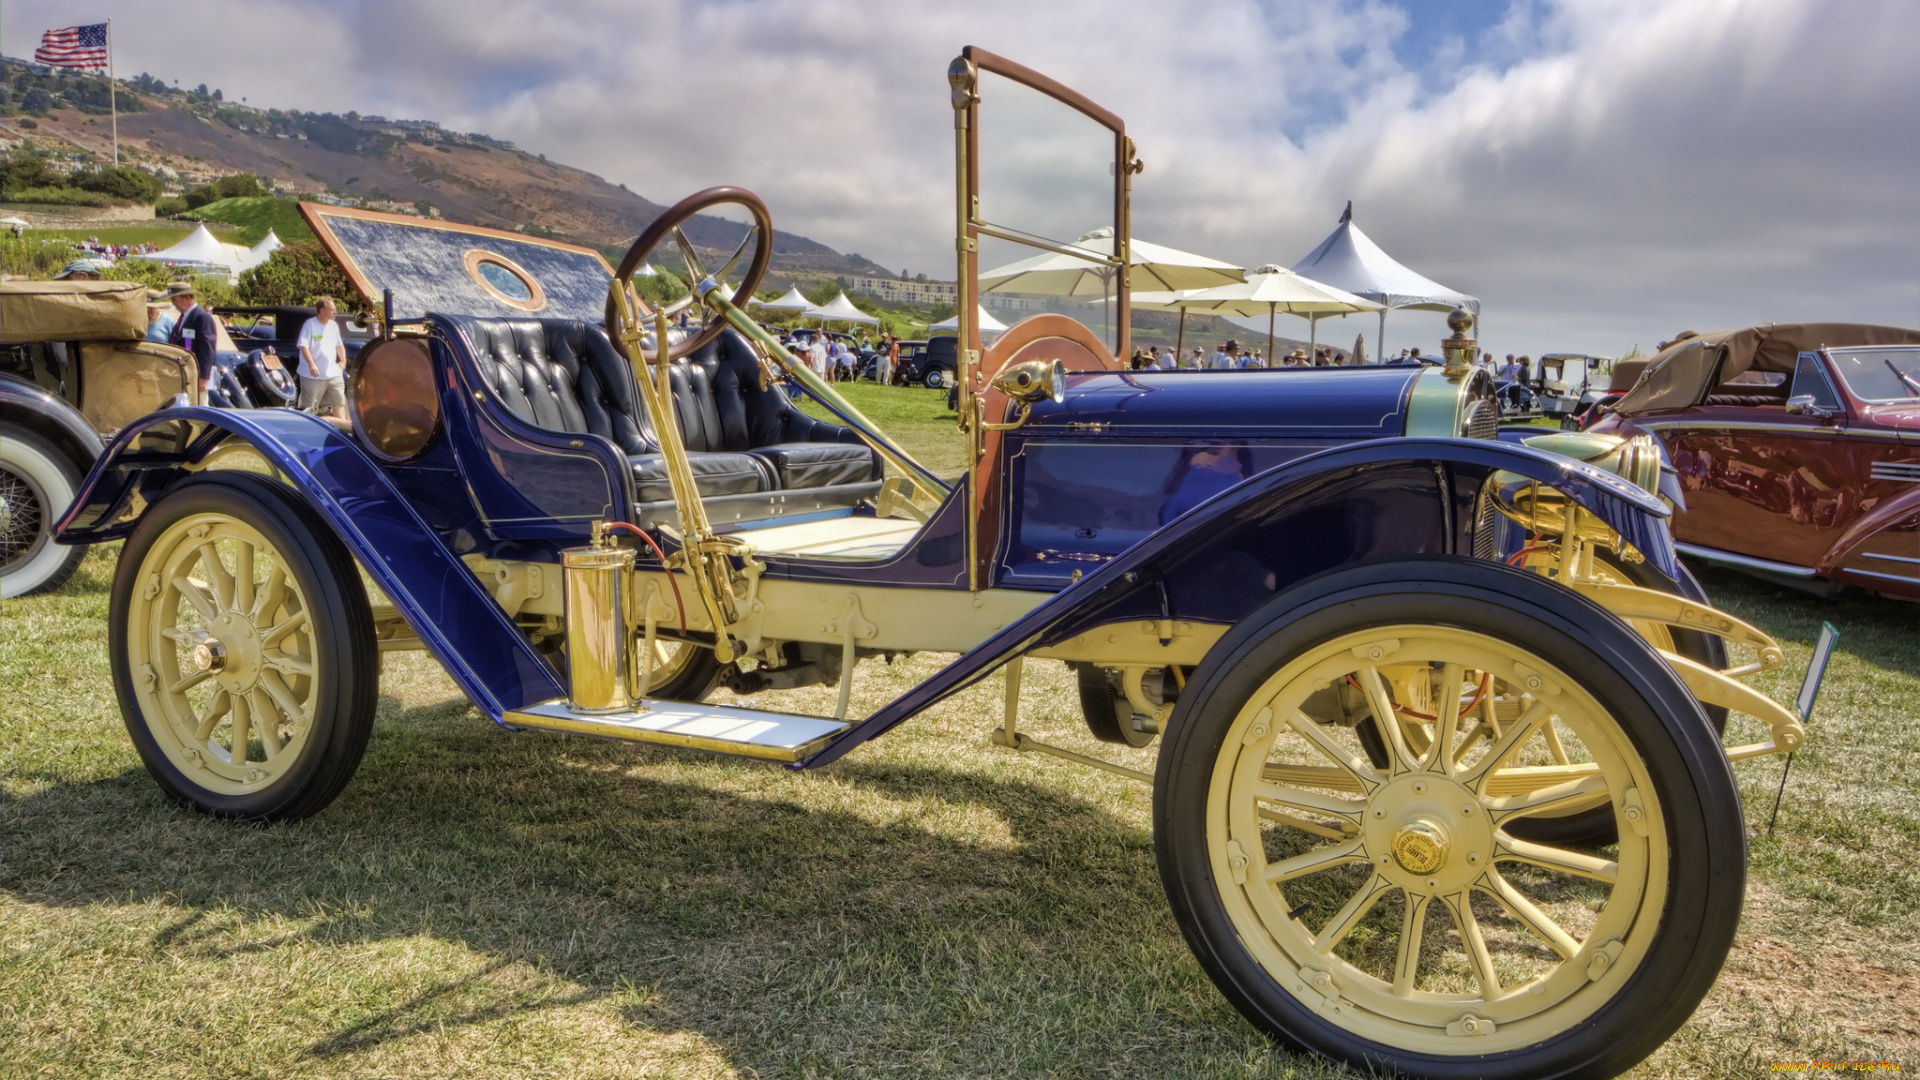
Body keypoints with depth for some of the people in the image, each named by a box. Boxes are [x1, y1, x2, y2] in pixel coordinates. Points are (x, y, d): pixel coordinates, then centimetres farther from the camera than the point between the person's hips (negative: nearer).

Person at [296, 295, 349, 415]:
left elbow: (339, 345, 22)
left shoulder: (333, 325, 10)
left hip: (333, 374, 6)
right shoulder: (310, 324, -10)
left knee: (340, 402, 7)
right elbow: (303, 346, -16)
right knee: (308, 407, 0)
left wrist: (343, 361, 12)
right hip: (313, 375, -6)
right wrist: (311, 364, -24)